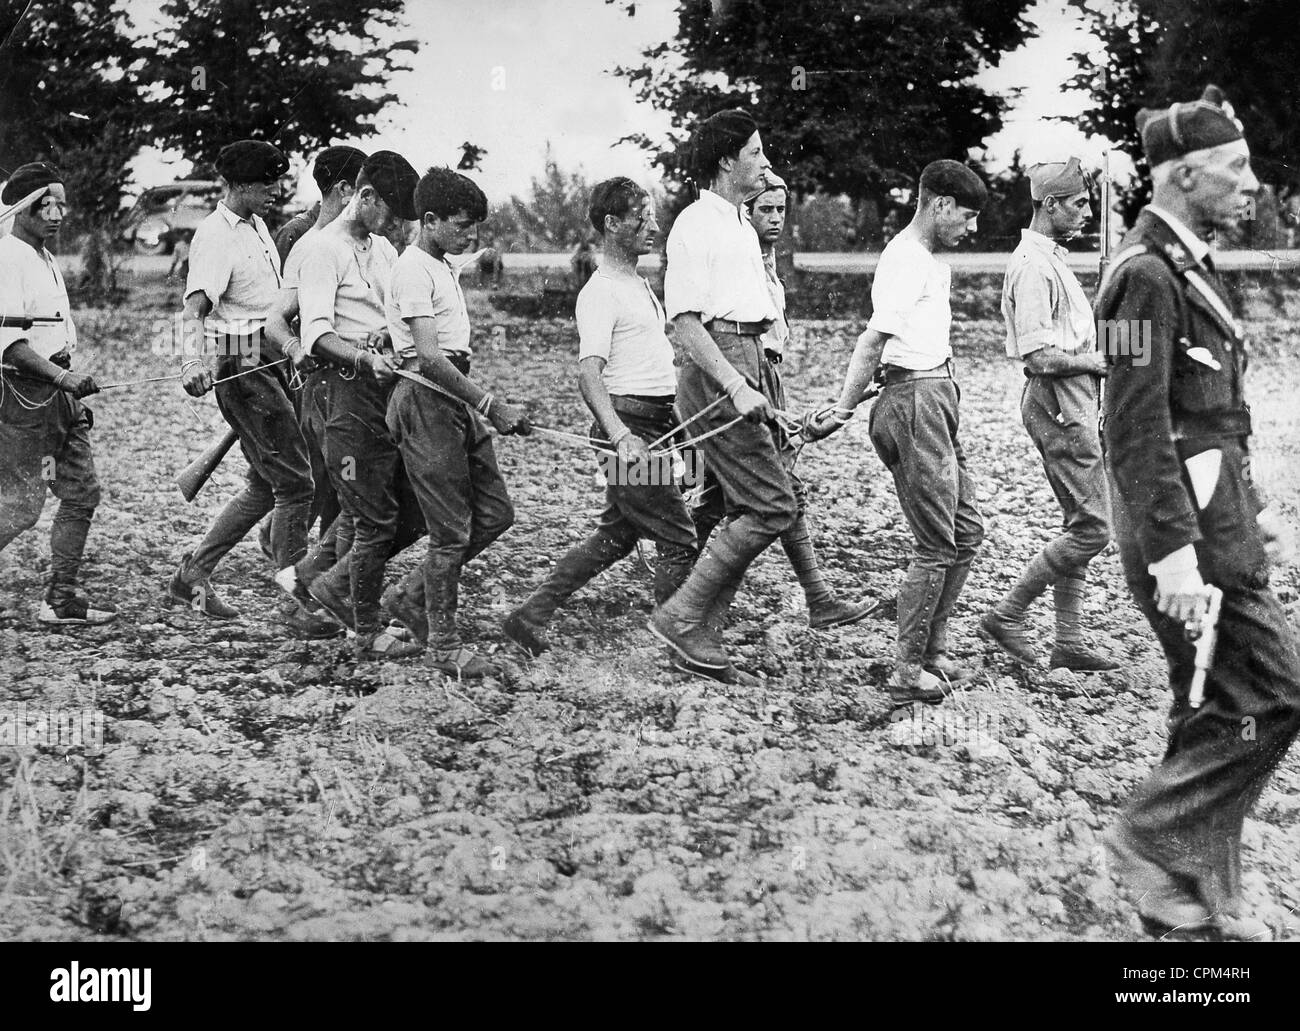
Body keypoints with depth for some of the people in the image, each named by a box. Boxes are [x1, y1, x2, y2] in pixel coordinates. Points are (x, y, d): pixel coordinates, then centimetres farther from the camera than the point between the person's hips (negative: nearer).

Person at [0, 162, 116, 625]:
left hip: (57, 391, 9)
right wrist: (62, 377, -28)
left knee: (82, 492, 6)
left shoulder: (45, 260, 16)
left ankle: (61, 598, 11)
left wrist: (71, 389, 20)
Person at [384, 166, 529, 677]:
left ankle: (417, 594, 24)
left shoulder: (446, 267, 16)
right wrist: (491, 405, -25)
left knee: (495, 514, 9)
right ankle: (443, 645, 6)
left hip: (457, 398, 9)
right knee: (452, 530, -5)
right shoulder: (414, 271, -15)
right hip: (426, 400, -9)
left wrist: (484, 403, 12)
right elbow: (428, 357, -23)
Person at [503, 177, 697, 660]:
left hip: (654, 424, 10)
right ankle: (678, 643, 2)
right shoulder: (600, 292, -14)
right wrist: (620, 436, -38)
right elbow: (588, 374, -25)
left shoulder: (638, 284, 17)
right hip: (631, 425, -10)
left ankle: (531, 616, 18)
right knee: (679, 542, -6)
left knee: (617, 534, 14)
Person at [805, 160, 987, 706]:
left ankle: (932, 653, 22)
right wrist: (843, 410, -22)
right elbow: (872, 342, -19)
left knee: (965, 531, 14)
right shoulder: (907, 260, -15)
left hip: (936, 400, 10)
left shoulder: (930, 260, 18)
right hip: (915, 402, -10)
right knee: (937, 544, -6)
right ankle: (908, 672, 0)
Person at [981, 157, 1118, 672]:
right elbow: (1040, 356, -22)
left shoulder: (1051, 258, 17)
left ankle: (1069, 641, 15)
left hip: (1071, 405, 11)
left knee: (1082, 526, 11)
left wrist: (1098, 360, 8)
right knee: (1091, 528, -9)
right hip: (1057, 403, -11)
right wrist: (1100, 362, -13)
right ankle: (1007, 615, -1)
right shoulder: (1033, 266, -16)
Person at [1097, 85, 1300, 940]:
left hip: (1217, 521, 10)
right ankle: (1152, 837, 4)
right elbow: (1138, 429, -21)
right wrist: (1173, 553, -24)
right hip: (1188, 531, -10)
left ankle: (1196, 897, 19)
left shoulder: (1189, 266, 15)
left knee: (1217, 709, 12)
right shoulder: (1147, 274, -16)